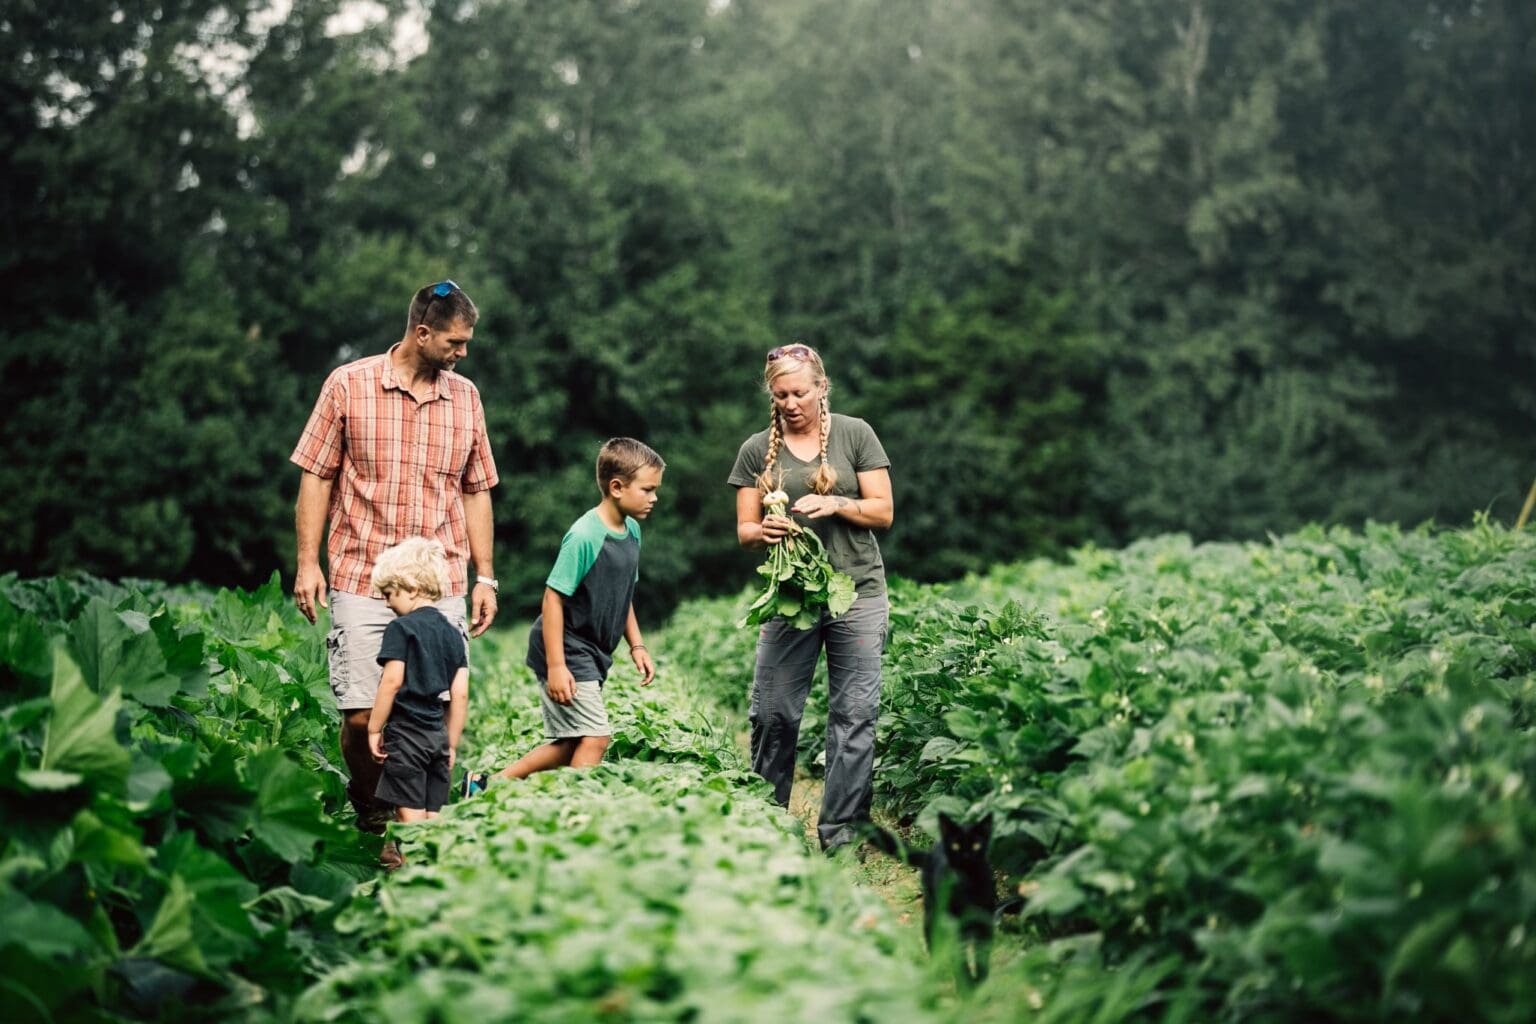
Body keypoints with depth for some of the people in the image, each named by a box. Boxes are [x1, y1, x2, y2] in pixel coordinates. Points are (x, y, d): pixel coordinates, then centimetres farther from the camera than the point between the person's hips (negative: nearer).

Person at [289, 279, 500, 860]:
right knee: (362, 715, -4)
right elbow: (316, 477, 5)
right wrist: (308, 562, -2)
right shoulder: (348, 386, 2)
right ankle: (369, 822, 19)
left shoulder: (465, 397, 12)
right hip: (362, 581, -2)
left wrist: (485, 577, 12)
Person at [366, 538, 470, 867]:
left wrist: (374, 729, -6)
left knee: (410, 815, -5)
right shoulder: (453, 633, 12)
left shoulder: (401, 628, -7)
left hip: (406, 731, -6)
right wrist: (452, 744, 15)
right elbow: (460, 695, 9)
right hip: (439, 733, 6)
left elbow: (392, 681, -14)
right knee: (433, 816, 8)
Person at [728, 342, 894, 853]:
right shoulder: (757, 450, 9)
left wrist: (836, 504, -14)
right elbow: (744, 529, 8)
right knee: (772, 713, -2)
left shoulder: (854, 434, 4)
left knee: (854, 714, -3)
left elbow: (884, 511, 4)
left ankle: (841, 830, 2)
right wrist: (763, 531, -15)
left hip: (856, 593, -1)